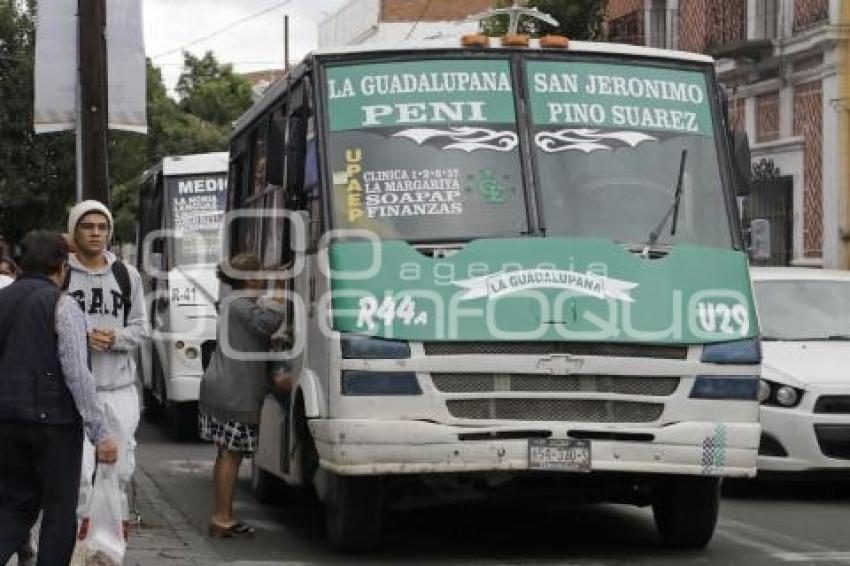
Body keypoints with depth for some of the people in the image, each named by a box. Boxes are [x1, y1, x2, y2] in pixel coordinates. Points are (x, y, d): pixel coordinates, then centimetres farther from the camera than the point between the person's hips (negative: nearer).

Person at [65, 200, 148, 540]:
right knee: (79, 467, -9)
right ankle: (83, 521, 8)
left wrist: (115, 338, -9)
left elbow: (140, 327, 11)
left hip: (119, 387, 3)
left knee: (121, 464, 9)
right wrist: (82, 339, -16)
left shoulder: (127, 276, 9)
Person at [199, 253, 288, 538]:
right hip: (233, 395, -10)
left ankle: (222, 516, 18)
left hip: (221, 393, 10)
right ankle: (223, 518, -5)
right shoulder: (241, 306, -14)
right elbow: (267, 323, -30)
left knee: (226, 454, 13)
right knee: (231, 454, -7)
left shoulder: (237, 305, 19)